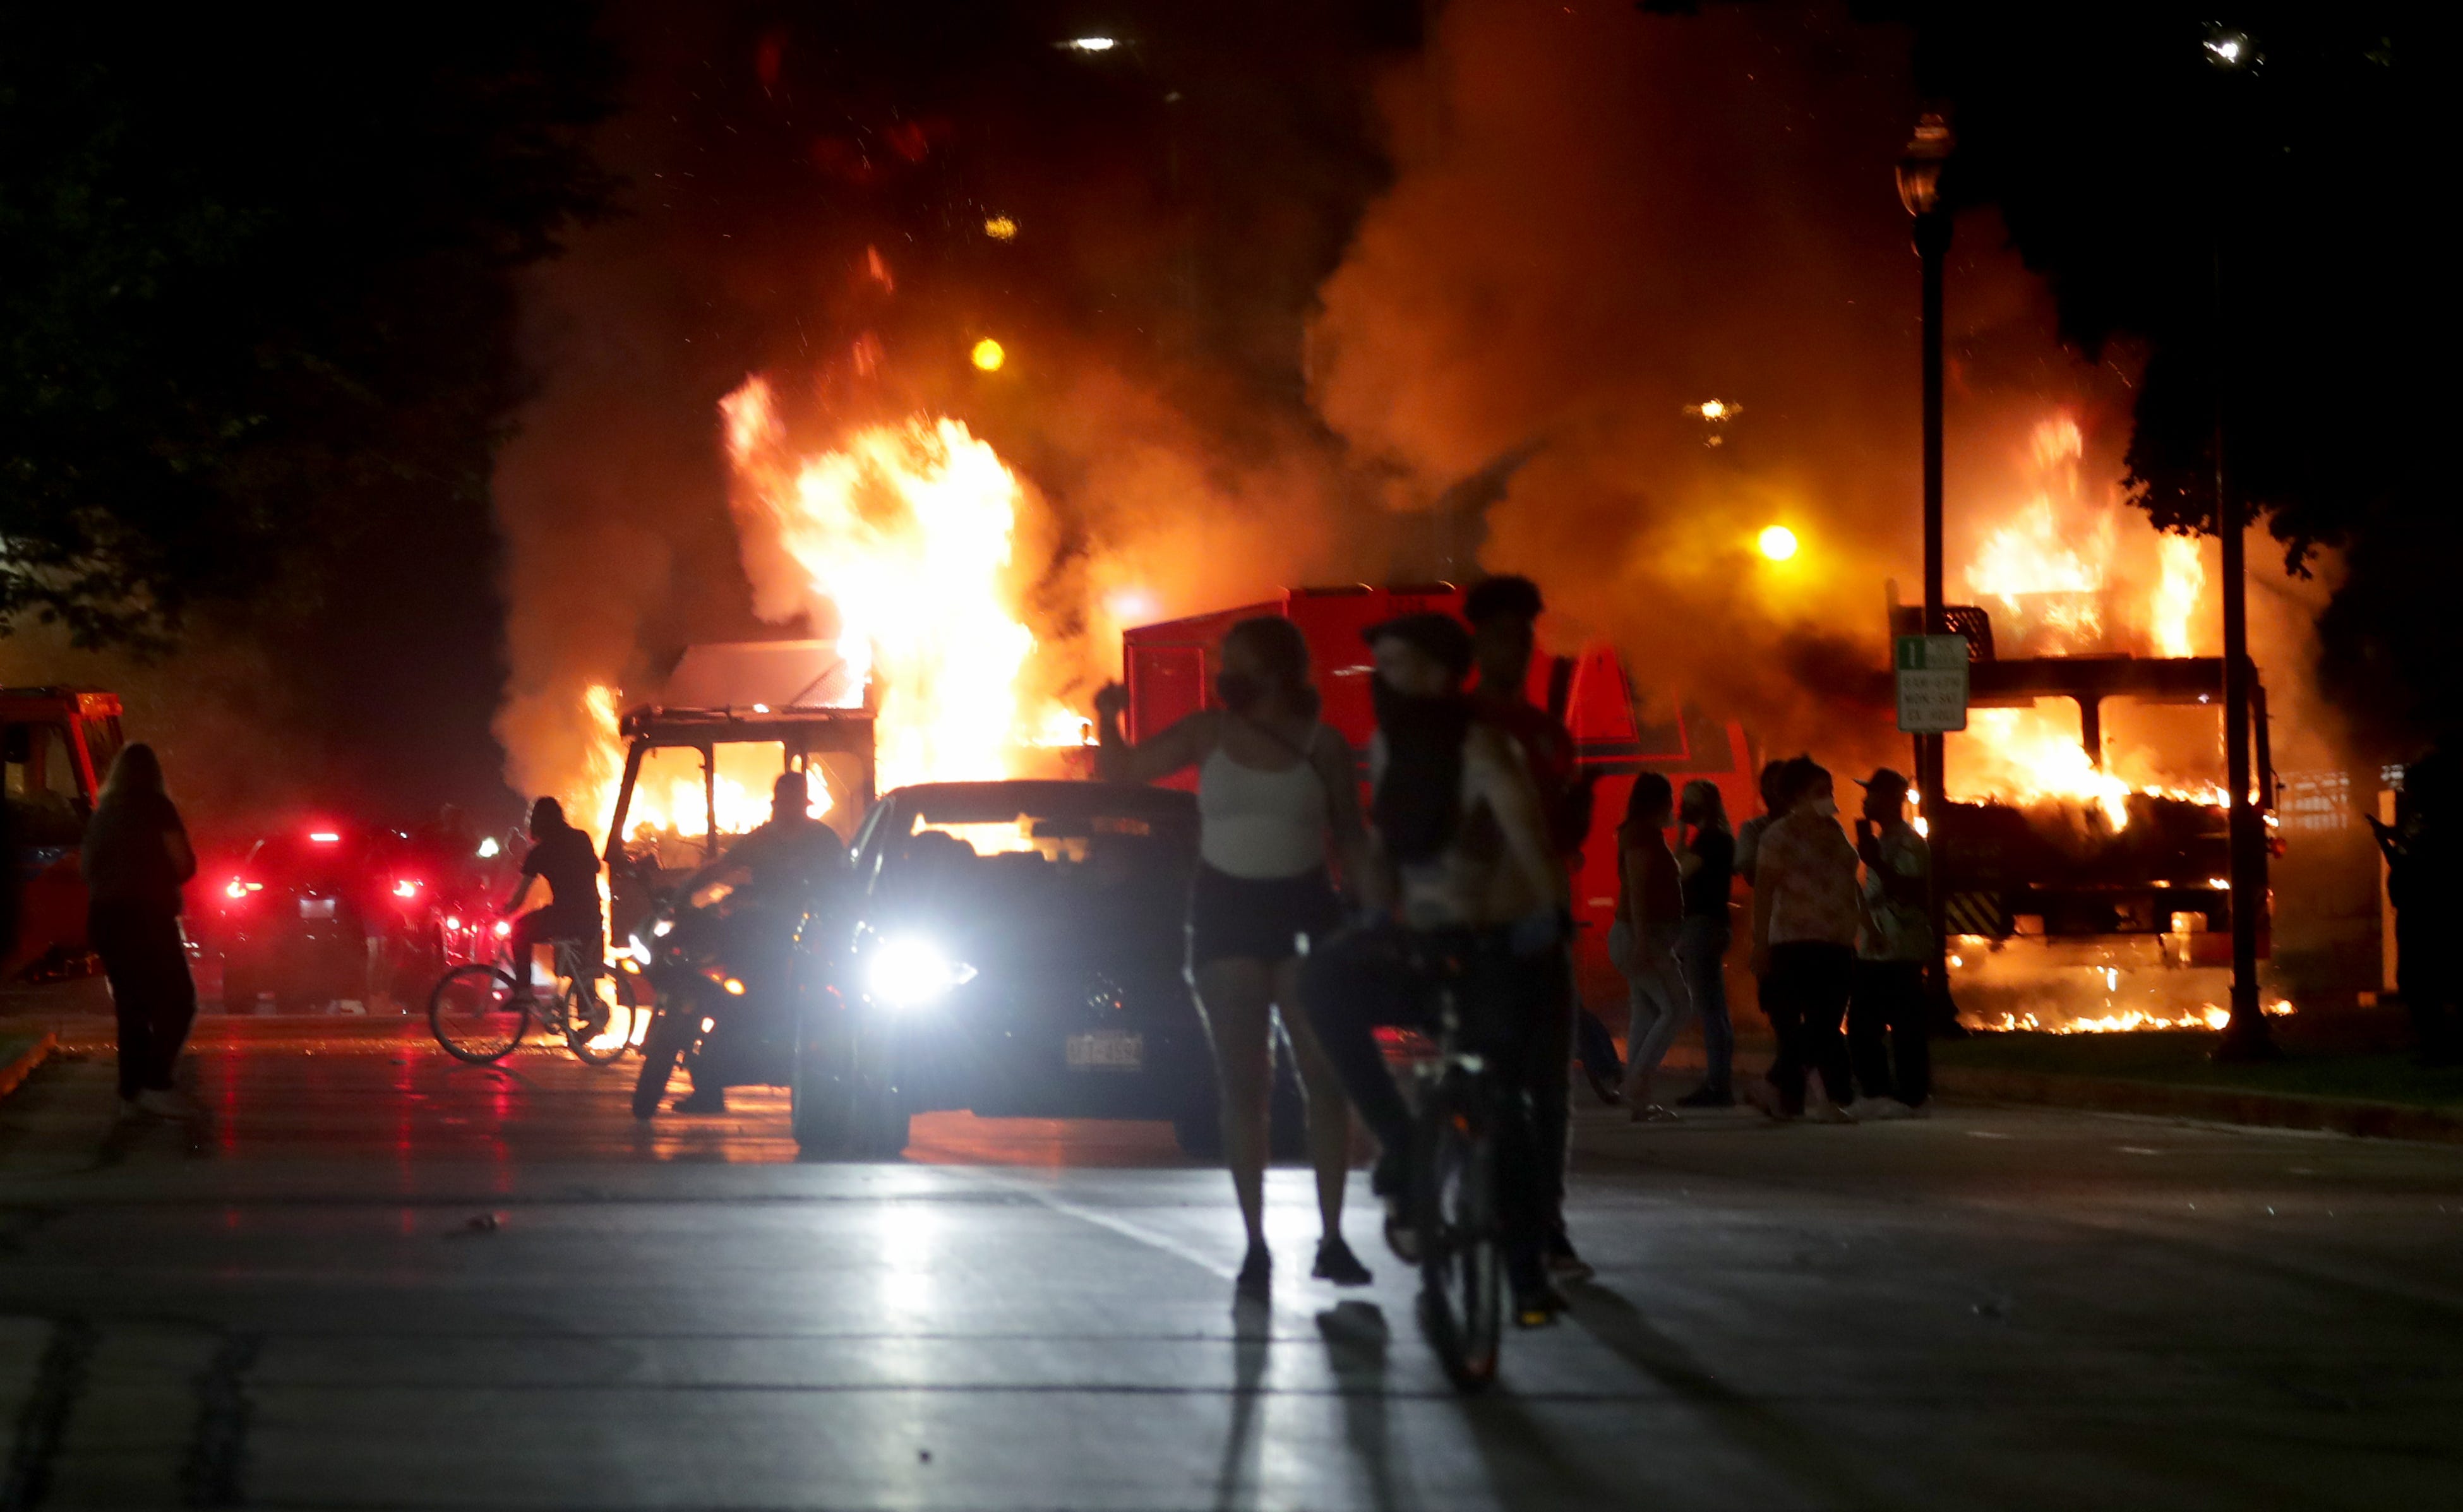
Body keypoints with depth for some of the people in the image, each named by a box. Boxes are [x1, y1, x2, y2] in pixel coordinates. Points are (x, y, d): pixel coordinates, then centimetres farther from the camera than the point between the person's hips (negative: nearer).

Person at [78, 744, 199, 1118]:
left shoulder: (102, 813, 13)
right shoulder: (156, 807, -4)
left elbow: (86, 866, 17)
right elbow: (183, 862, -8)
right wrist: (167, 881, 12)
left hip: (103, 916, 6)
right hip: (146, 914, -6)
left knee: (131, 1004, 12)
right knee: (177, 1001, -3)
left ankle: (131, 1094, 8)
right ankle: (155, 1083, -16)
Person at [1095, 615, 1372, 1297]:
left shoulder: (1323, 746, 0)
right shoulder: (1208, 734, 3)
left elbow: (1349, 842, 4)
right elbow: (1122, 770, 7)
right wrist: (1109, 719, -12)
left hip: (1303, 909, -1)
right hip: (1227, 913, 1)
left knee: (1324, 1080, -3)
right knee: (1243, 1085, 0)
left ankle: (1332, 1239, 5)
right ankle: (1255, 1245, 3)